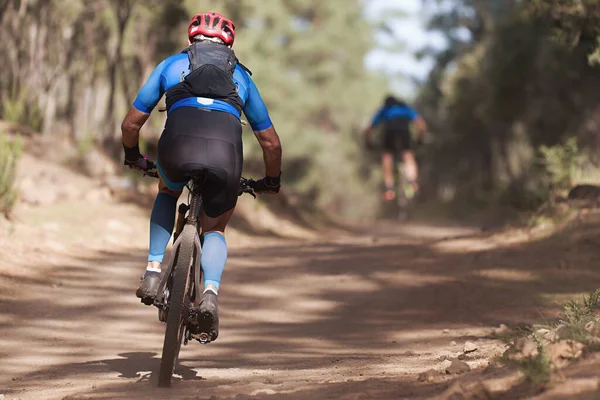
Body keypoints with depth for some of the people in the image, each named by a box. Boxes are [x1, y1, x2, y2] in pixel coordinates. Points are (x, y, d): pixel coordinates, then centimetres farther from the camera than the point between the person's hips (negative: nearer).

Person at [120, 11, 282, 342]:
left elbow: (131, 124, 32)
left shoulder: (172, 64, 31)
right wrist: (271, 182, 55)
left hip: (178, 146, 0)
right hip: (226, 156, 0)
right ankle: (210, 292, -3)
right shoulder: (241, 75, 35)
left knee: (168, 193, 36)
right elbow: (271, 143, 37)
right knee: (215, 228, 25)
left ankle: (153, 270, 20)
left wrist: (133, 157, 52)